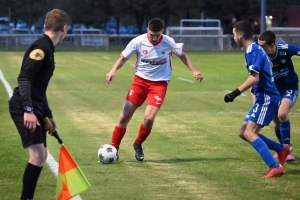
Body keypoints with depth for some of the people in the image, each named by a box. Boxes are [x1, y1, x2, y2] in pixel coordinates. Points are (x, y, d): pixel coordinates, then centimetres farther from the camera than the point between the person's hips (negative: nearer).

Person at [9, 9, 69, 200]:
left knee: (41, 156, 13)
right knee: (38, 155, -16)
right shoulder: (41, 47, -13)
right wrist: (28, 110, -31)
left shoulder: (47, 48, 18)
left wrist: (48, 116, 29)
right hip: (24, 108, -10)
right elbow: (24, 79, -24)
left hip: (34, 108, 10)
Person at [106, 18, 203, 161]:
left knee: (149, 118, -17)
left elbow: (182, 55, 8)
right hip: (140, 80, 1)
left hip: (159, 83, -1)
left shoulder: (168, 42, -12)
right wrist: (113, 70, -20)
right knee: (125, 116, -5)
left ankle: (138, 145, 11)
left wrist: (193, 71, 0)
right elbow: (123, 58, -2)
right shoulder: (138, 42, -13)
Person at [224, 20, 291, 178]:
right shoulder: (256, 49, 15)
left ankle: (275, 166, -20)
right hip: (263, 98, 10)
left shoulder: (252, 51, -15)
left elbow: (254, 78, -26)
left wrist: (235, 93, -26)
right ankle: (282, 150, 15)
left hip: (267, 98, -10)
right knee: (243, 132, 12)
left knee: (249, 134, -15)